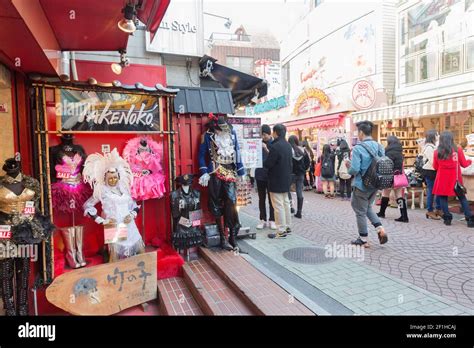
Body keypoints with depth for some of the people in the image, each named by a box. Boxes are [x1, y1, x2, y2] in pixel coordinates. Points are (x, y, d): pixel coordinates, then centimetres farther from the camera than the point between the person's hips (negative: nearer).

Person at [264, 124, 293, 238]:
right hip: (286, 180, 9)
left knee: (278, 205, -3)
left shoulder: (275, 146, -20)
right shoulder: (288, 145, 7)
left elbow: (267, 164, -19)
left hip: (276, 181, -9)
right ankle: (287, 226, 27)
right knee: (285, 203, 17)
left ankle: (281, 231, 2)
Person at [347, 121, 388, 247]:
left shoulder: (358, 148, -19)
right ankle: (380, 230, 13)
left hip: (362, 185, -7)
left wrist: (349, 166, -2)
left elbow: (354, 170, -23)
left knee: (360, 212, 8)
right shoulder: (379, 146, 2)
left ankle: (363, 240, 19)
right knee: (368, 208, 27)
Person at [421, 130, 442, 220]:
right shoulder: (428, 147, -14)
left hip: (433, 171, 9)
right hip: (429, 172, -9)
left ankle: (438, 209, 21)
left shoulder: (433, 146, 15)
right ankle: (430, 211, 7)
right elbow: (433, 161, -18)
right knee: (431, 191, -3)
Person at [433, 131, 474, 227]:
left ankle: (447, 218, 8)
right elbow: (464, 164, 6)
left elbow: (435, 167, 5)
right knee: (462, 197, 11)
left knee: (443, 197, 10)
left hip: (442, 179, -1)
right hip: (455, 179, 1)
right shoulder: (458, 150, -4)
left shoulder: (437, 152, -4)